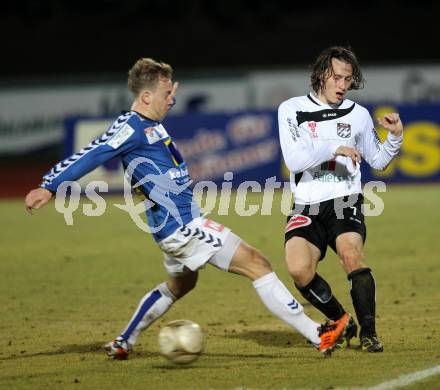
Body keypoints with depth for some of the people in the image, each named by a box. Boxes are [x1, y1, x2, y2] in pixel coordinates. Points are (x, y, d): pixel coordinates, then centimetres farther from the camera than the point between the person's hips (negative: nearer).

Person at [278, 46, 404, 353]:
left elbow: (378, 160, 20)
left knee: (351, 253, -30)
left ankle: (369, 333, -21)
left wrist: (395, 136, 2)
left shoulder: (358, 114, 10)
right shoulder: (292, 109, 4)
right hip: (307, 208, 0)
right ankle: (342, 322, 2)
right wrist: (334, 148, -17)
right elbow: (293, 160, -8)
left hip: (345, 203, 0)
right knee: (299, 269, -23)